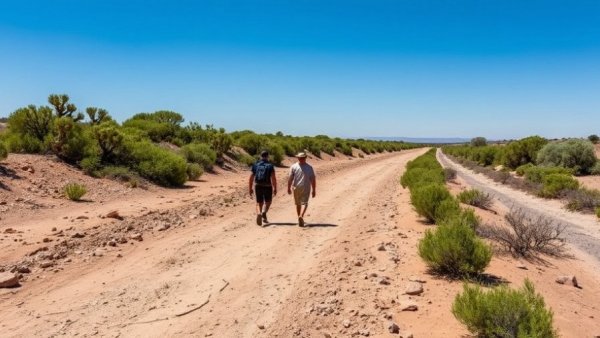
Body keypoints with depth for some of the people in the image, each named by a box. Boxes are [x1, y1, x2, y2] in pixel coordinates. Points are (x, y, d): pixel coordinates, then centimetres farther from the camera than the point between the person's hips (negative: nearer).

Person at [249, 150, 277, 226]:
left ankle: (259, 214, -16)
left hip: (258, 186, 2)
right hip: (267, 186, -2)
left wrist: (250, 188, 11)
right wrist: (275, 188, -8)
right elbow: (273, 178, -13)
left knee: (259, 203, 12)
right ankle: (264, 212, -7)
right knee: (267, 202, 19)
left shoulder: (255, 165, 5)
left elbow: (251, 178, 4)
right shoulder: (270, 166, -4)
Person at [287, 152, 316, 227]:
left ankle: (300, 219, 26)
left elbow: (290, 178, -9)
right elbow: (313, 180, -2)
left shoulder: (293, 166, -4)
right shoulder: (309, 167, -1)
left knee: (298, 204, 16)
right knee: (304, 203, -2)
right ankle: (301, 216, -28)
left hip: (296, 188, 1)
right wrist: (314, 190, 3)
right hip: (306, 188, -1)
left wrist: (289, 188, -1)